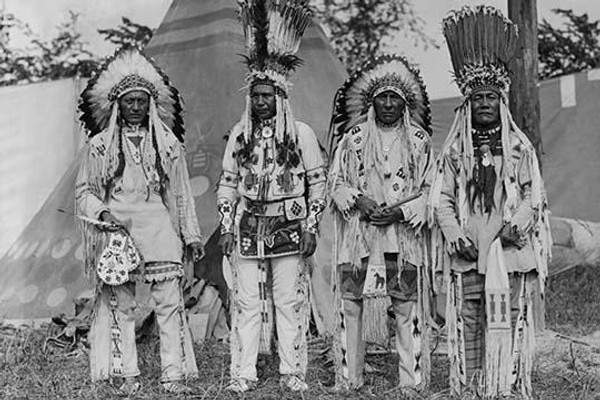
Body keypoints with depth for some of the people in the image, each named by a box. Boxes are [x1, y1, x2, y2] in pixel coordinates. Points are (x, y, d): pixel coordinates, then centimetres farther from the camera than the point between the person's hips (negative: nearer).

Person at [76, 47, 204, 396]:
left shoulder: (167, 143, 11)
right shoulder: (100, 145, 8)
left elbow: (181, 192, 15)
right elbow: (84, 192, 11)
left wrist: (192, 236, 12)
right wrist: (103, 213, -8)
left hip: (157, 224, 0)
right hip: (115, 226, 0)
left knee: (170, 301, -8)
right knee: (121, 304, 0)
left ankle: (174, 374, -4)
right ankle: (128, 375, 8)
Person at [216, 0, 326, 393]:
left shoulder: (302, 134, 1)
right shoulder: (239, 135, 9)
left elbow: (318, 183, 2)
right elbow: (228, 183, 13)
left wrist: (311, 227, -4)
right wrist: (226, 226, 6)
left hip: (289, 229, -2)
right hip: (248, 228, 3)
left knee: (290, 302, 1)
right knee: (246, 301, 3)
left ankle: (293, 372, 9)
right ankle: (244, 373, 8)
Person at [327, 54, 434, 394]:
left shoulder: (419, 140, 6)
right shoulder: (353, 137, 7)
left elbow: (429, 189, 5)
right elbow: (336, 182, 8)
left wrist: (401, 211, -10)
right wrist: (357, 200, -11)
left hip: (405, 235, 0)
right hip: (359, 233, 1)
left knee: (408, 306, -2)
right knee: (351, 301, 0)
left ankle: (412, 381, 5)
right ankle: (348, 377, 9)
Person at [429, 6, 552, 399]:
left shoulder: (521, 148, 8)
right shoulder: (454, 151, 10)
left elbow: (533, 196, 5)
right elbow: (441, 199, 6)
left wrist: (518, 223, -14)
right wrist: (455, 235, -9)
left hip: (510, 251, -1)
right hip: (467, 253, 1)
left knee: (509, 321, -2)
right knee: (468, 324, 1)